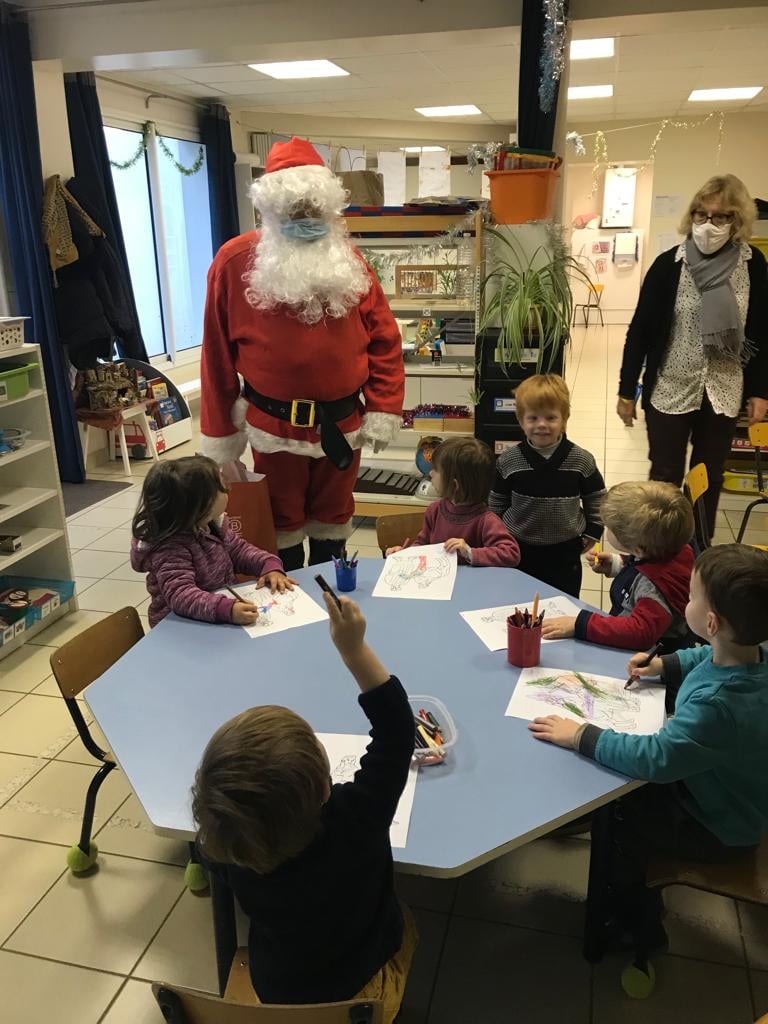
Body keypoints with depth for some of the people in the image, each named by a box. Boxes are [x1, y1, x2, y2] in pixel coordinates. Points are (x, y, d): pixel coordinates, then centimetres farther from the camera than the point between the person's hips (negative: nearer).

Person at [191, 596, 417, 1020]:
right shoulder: (354, 820, -41)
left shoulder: (224, 844, -30)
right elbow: (396, 730, -32)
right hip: (358, 990, -2)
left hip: (273, 989, 3)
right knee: (401, 923, 29)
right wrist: (354, 648, -37)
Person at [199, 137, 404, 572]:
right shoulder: (236, 261, -6)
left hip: (341, 423, 2)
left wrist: (384, 410, -6)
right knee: (281, 523, 13)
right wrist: (219, 433, -2)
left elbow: (385, 339, 1)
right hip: (274, 425, -2)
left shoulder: (348, 261, 0)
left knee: (332, 518, 18)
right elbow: (219, 353, -4)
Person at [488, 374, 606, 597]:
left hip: (565, 552, 0)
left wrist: (593, 532, 5)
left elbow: (596, 499, 6)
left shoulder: (581, 460, -10)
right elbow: (496, 505, 4)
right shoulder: (508, 461, -8)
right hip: (519, 550, 1)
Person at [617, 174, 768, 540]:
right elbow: (640, 330, -4)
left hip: (723, 394, 2)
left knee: (709, 481, 12)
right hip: (670, 392, -2)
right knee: (664, 478, 6)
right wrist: (627, 391, -4)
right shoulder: (668, 264, -9)